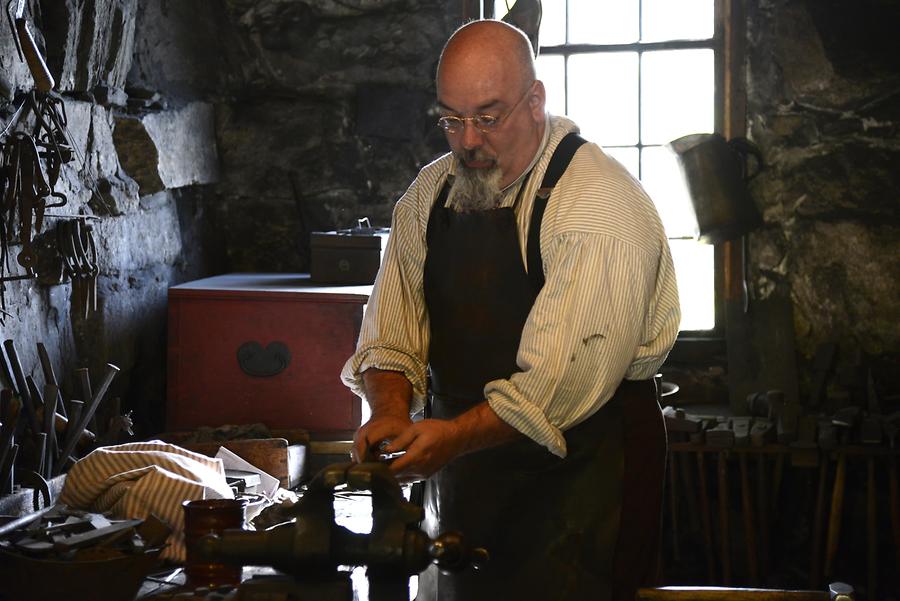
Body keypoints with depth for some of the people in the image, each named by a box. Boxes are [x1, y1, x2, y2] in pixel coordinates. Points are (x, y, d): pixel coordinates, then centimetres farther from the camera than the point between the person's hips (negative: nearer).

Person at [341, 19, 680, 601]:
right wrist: (391, 411, -14)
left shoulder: (600, 203, -17)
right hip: (461, 474, 6)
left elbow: (572, 373, -24)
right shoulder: (429, 196, 5)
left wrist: (456, 435, -28)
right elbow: (392, 333, 5)